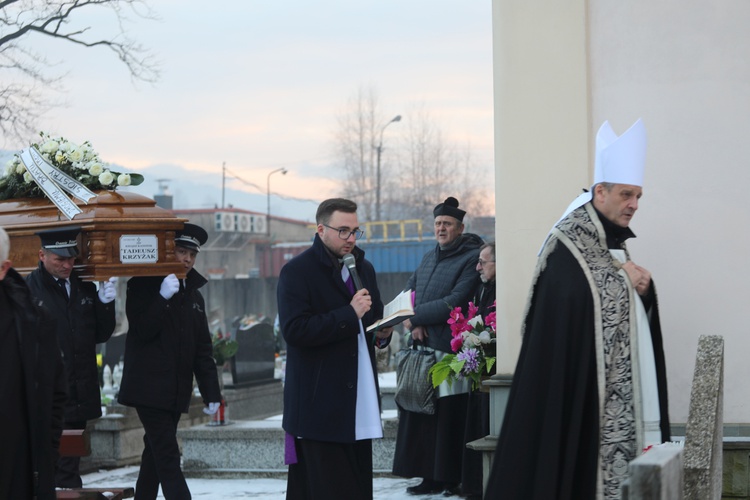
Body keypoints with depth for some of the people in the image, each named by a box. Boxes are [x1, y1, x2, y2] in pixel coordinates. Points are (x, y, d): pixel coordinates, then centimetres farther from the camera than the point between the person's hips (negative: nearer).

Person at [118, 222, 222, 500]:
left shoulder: (194, 296, 17)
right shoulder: (144, 286, -2)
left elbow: (202, 349, 15)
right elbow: (142, 330, -13)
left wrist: (211, 392, 8)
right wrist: (163, 297, -22)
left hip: (176, 392, 7)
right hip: (150, 386, -7)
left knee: (155, 455, 12)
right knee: (168, 458, -14)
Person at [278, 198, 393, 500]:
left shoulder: (364, 268, 17)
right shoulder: (297, 272, -7)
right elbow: (294, 330, -19)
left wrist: (383, 335, 5)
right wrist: (349, 314, -19)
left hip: (359, 403, 7)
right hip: (319, 404, -7)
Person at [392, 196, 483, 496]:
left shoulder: (471, 258, -7)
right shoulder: (429, 258, 17)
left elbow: (456, 301, -15)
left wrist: (415, 316, -10)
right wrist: (413, 324, -4)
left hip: (450, 350, -7)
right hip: (422, 348, 7)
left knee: (448, 416, -5)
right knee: (419, 415, 5)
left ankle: (452, 479, 2)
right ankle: (430, 477, 11)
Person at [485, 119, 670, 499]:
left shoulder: (615, 243, 14)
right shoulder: (568, 245, -11)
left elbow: (640, 309, 15)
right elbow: (572, 297, -26)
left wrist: (643, 284, -6)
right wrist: (621, 273, -13)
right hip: (579, 388, -8)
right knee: (579, 463, -8)